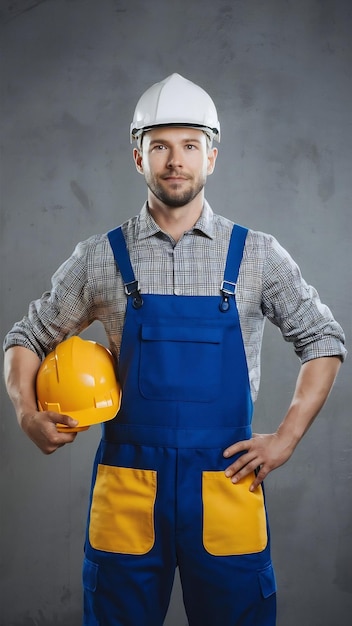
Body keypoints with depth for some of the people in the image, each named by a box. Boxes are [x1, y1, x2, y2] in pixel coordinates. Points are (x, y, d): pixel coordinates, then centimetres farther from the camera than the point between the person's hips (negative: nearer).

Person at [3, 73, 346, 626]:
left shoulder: (256, 255, 1)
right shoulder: (100, 258, 3)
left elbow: (323, 341, 8)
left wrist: (287, 439, -1)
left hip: (227, 481, 0)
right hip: (127, 482, 1)